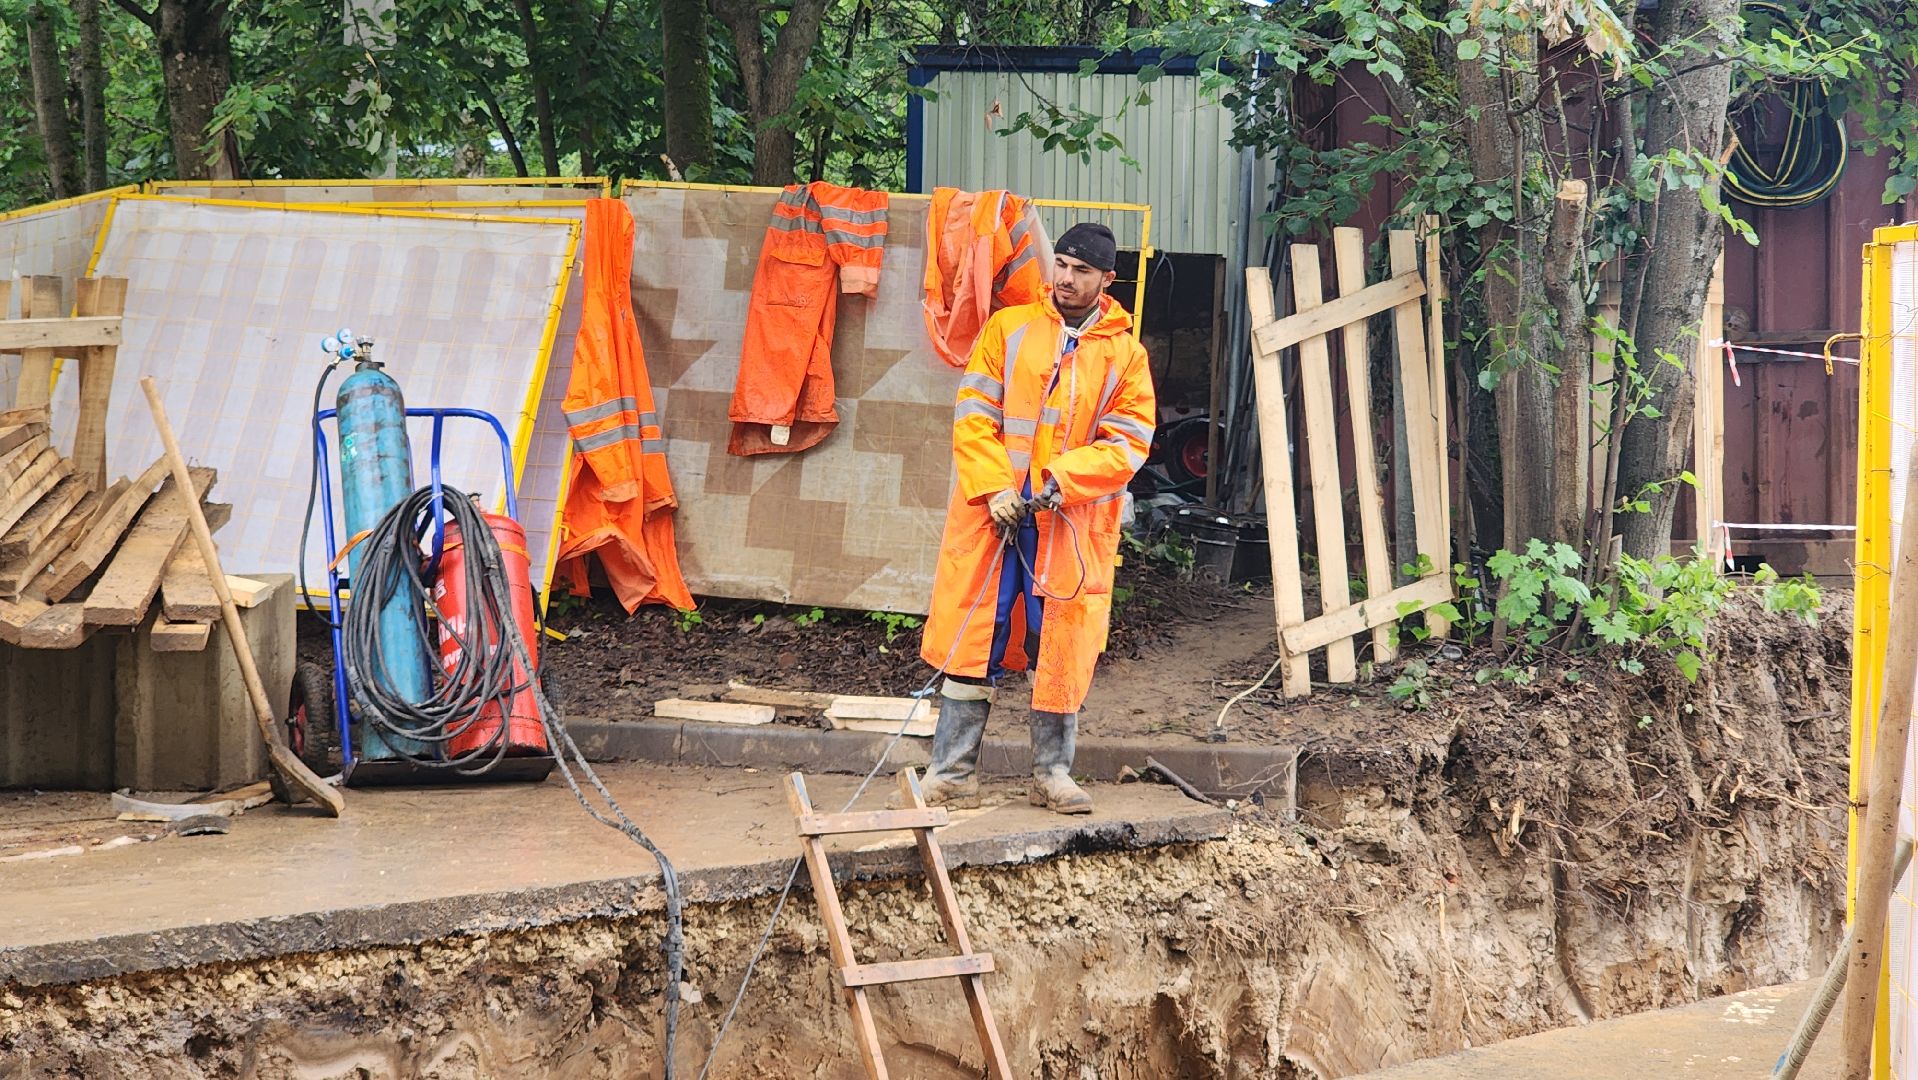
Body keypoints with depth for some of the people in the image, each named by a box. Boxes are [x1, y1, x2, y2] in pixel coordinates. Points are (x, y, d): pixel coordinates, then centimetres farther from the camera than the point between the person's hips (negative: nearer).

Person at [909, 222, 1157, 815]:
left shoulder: (1125, 355, 5)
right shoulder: (1009, 328, 6)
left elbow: (1128, 442, -3)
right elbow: (974, 413, 1)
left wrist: (1063, 479, -18)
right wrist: (995, 489, -12)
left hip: (1075, 524, 0)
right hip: (994, 514, 0)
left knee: (1062, 652, 4)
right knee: (974, 641, 0)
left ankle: (1052, 773, 15)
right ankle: (953, 771, 5)